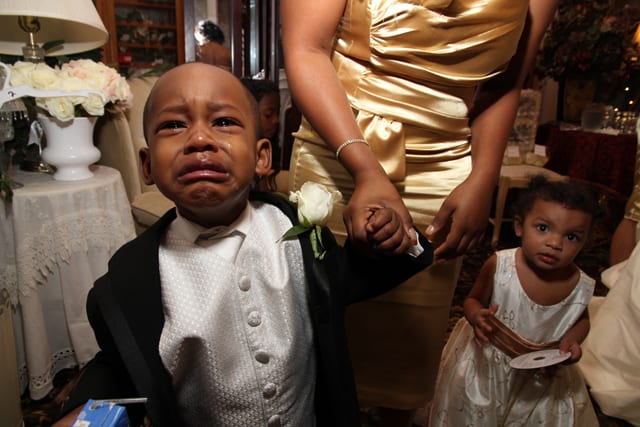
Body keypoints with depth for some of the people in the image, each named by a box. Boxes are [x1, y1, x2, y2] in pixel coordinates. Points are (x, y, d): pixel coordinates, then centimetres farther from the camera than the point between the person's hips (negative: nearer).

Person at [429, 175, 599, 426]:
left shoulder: (580, 286, -16)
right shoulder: (499, 266, -24)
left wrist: (572, 339, -14)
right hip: (488, 363, -1)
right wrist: (476, 316, -30)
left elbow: (582, 319, 6)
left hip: (545, 372, 2)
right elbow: (473, 300, -8)